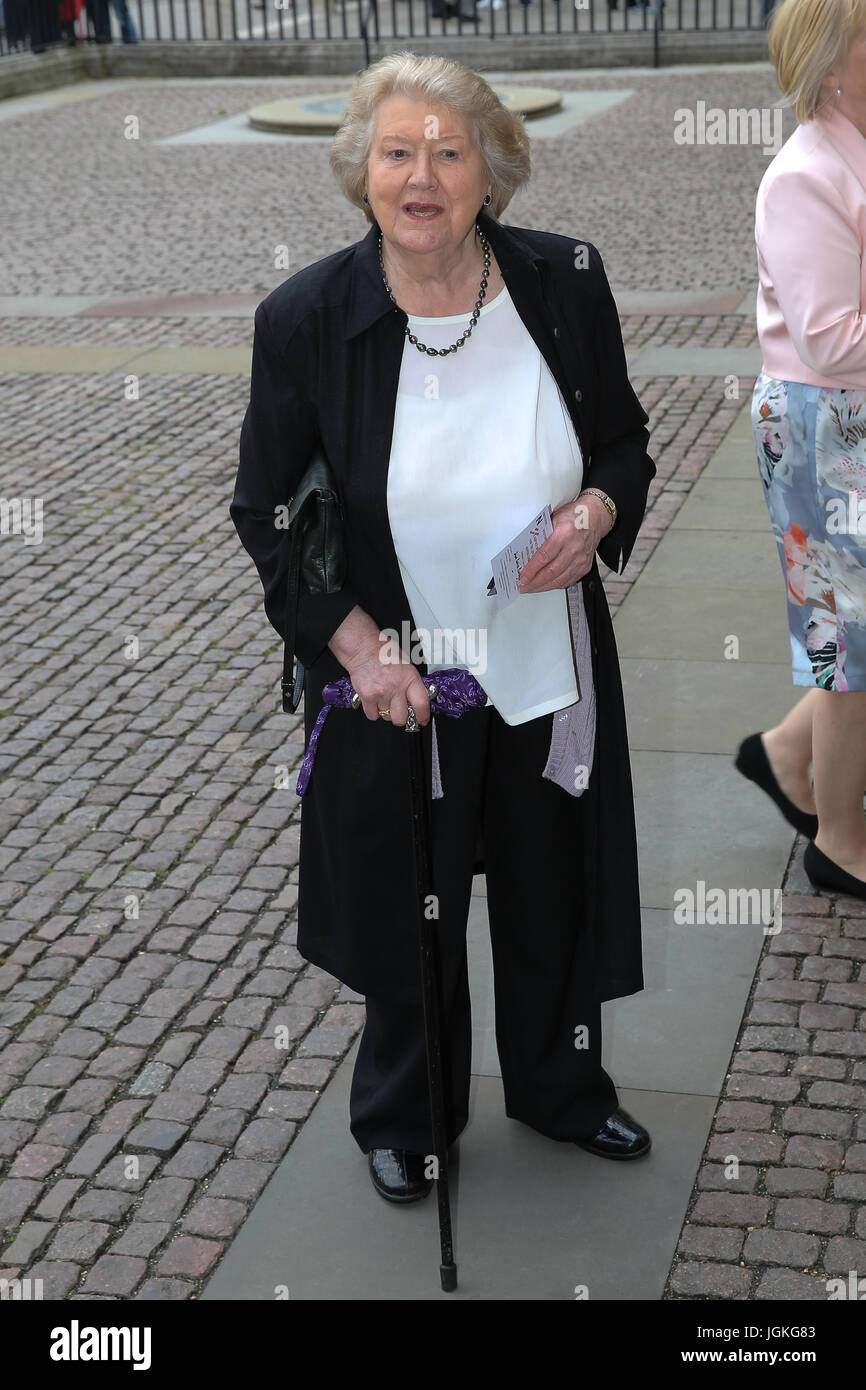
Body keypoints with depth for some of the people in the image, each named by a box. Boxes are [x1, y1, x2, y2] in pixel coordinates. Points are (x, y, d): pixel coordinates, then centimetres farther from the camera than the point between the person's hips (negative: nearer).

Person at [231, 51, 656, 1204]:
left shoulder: (566, 283, -11)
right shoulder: (304, 317, -17)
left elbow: (624, 438, 4)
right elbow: (265, 512, -7)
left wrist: (598, 512, -18)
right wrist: (354, 643, -17)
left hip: (551, 673, 2)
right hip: (394, 682, -2)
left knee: (557, 897, 22)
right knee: (406, 914, 18)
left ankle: (560, 1090, 51)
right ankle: (403, 1117, 46)